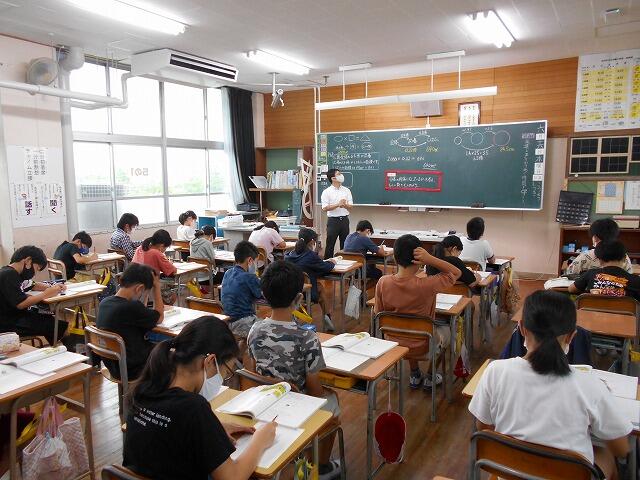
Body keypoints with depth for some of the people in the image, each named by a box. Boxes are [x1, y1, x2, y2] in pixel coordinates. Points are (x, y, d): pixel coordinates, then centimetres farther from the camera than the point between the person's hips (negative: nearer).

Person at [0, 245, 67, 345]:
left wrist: (52, 287, 8)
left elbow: (33, 285, 26)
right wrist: (46, 294, -19)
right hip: (9, 324, -11)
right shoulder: (8, 275, -19)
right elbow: (20, 303, -27)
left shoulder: (13, 273, 12)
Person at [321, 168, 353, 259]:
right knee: (330, 244, 1)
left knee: (345, 244, 9)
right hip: (333, 220, -4)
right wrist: (338, 204, -19)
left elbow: (351, 207, 6)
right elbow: (324, 208, -11)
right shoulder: (326, 192, -4)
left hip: (344, 220, 4)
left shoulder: (346, 190, 7)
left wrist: (345, 205, -17)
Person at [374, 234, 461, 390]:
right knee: (444, 330, 30)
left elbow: (378, 313, -5)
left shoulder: (383, 282, -19)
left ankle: (415, 375, 44)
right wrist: (430, 259, -27)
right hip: (421, 348, -3)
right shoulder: (426, 285, -29)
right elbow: (456, 273, -13)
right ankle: (429, 378, 39)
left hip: (392, 344, 3)